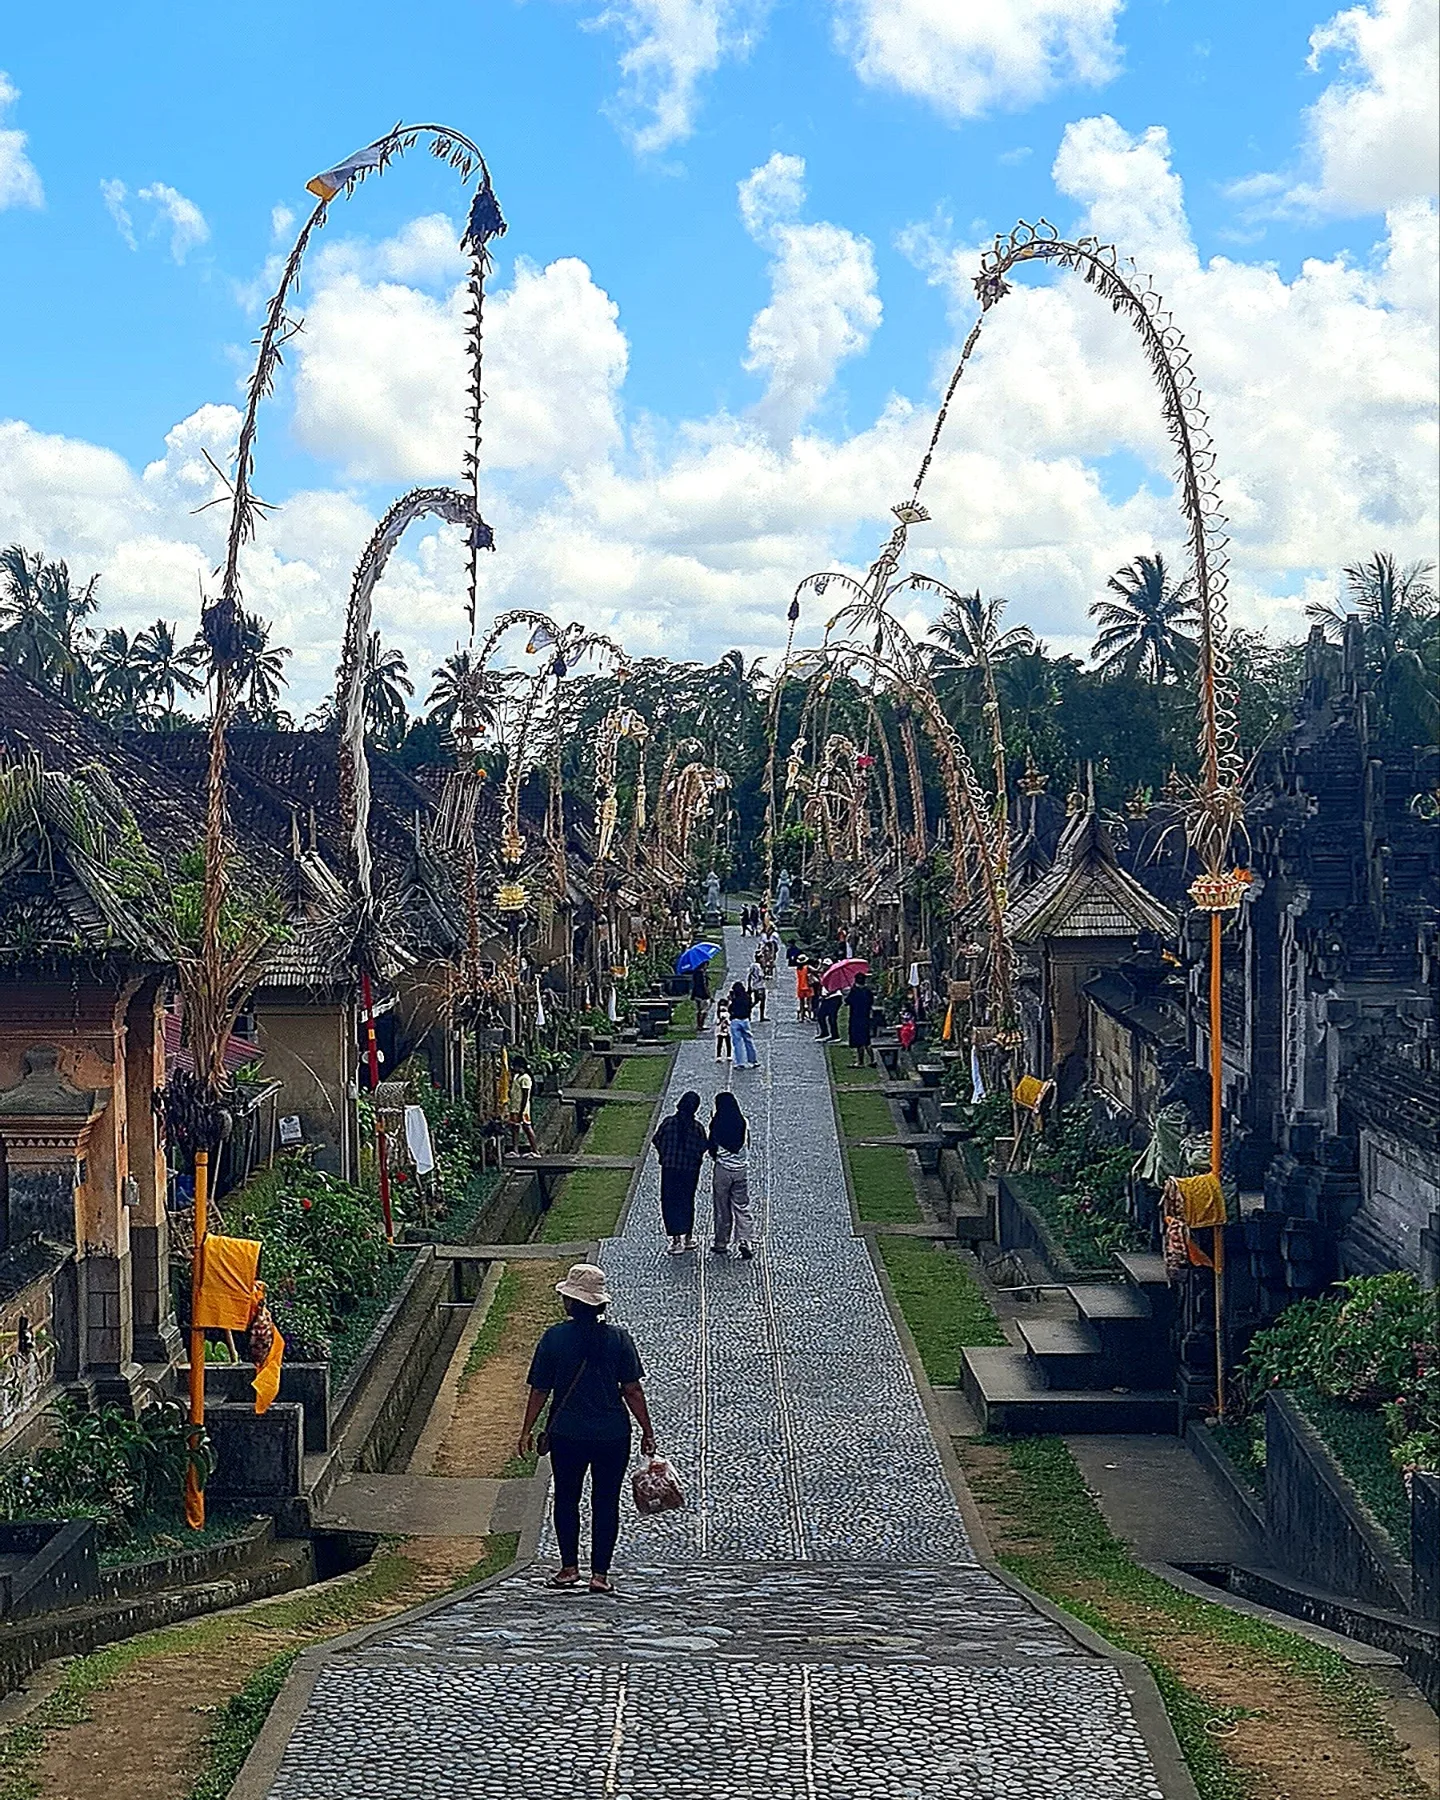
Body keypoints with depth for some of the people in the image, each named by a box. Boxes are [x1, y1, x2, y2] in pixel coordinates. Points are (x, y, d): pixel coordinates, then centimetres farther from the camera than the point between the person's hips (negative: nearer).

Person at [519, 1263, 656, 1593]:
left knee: (566, 1498, 16)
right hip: (613, 1434, 0)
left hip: (567, 1433, 0)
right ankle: (600, 1573, 7)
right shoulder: (618, 1337, -5)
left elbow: (540, 1390, -1)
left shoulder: (554, 1337, -6)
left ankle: (569, 1568, 17)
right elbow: (632, 1390, -4)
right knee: (605, 1502, 8)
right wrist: (647, 1431, 5)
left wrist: (527, 1430, 11)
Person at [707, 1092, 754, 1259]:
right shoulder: (742, 1122, -2)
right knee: (742, 1207, 7)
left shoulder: (717, 1123, -11)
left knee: (722, 1208, 8)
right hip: (741, 1169, 2)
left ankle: (721, 1244, 16)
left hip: (722, 1169, -2)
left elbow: (711, 1147, -4)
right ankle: (746, 1241, -6)